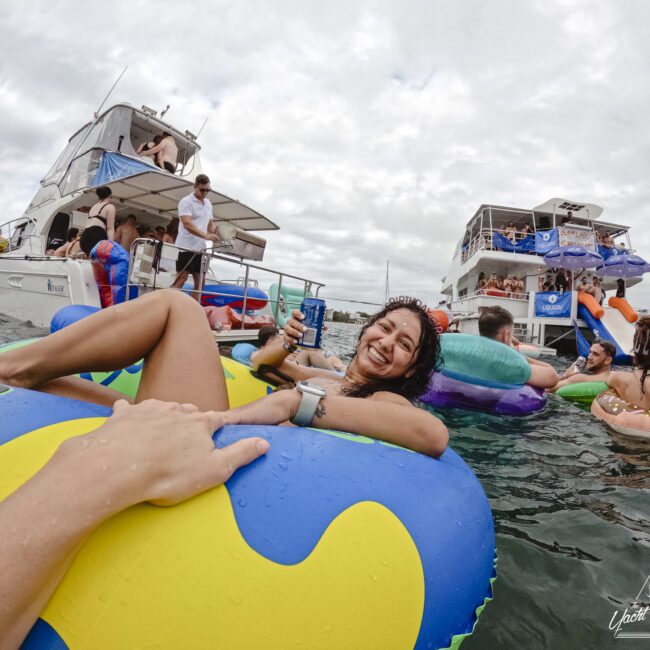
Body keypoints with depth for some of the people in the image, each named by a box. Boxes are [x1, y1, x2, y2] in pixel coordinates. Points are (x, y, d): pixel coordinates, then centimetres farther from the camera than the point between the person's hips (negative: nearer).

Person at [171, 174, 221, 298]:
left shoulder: (208, 204, 15)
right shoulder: (186, 202, -8)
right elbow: (187, 224, -21)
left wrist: (217, 237, 2)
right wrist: (206, 236, -32)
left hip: (200, 248, 7)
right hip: (186, 247, -7)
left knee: (200, 280, 7)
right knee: (181, 278, -9)